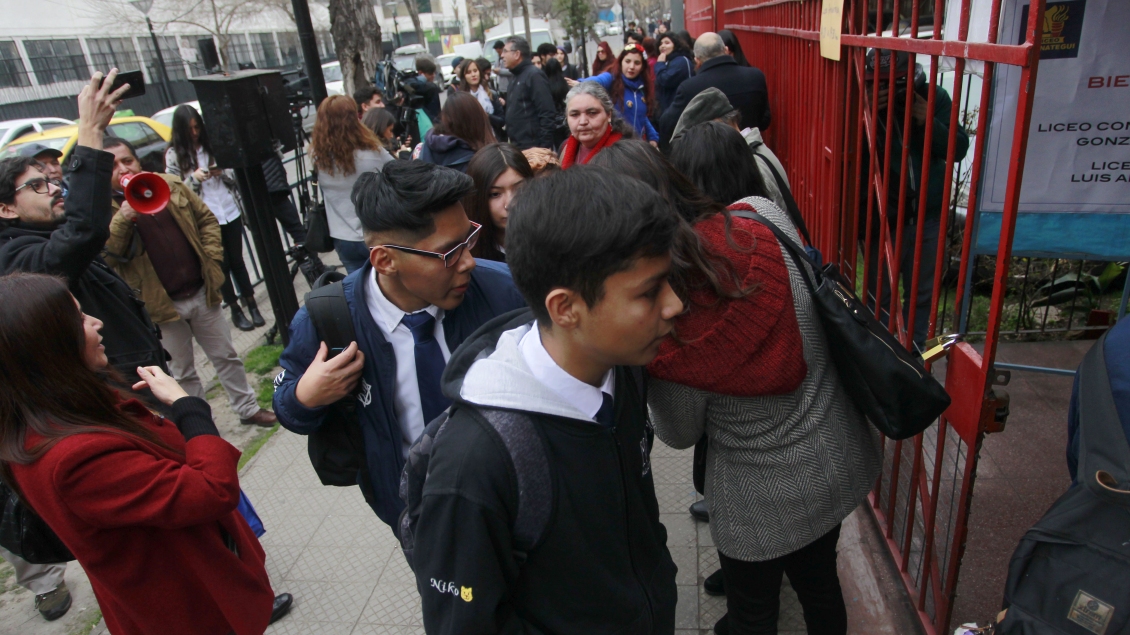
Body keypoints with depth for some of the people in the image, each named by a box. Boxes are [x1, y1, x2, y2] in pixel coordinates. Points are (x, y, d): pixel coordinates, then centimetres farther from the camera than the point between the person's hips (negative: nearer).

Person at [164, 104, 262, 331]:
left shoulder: (212, 145, 5)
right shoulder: (174, 155, -3)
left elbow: (233, 176, 9)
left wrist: (222, 173, -12)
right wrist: (194, 178, -18)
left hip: (230, 211, 2)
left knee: (237, 259, 9)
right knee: (221, 264, 6)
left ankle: (251, 304, 18)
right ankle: (235, 310, 17)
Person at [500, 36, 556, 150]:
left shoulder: (534, 75, -10)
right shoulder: (515, 77, 17)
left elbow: (547, 114, -17)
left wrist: (544, 146, -21)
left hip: (533, 147, -9)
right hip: (517, 147, 9)